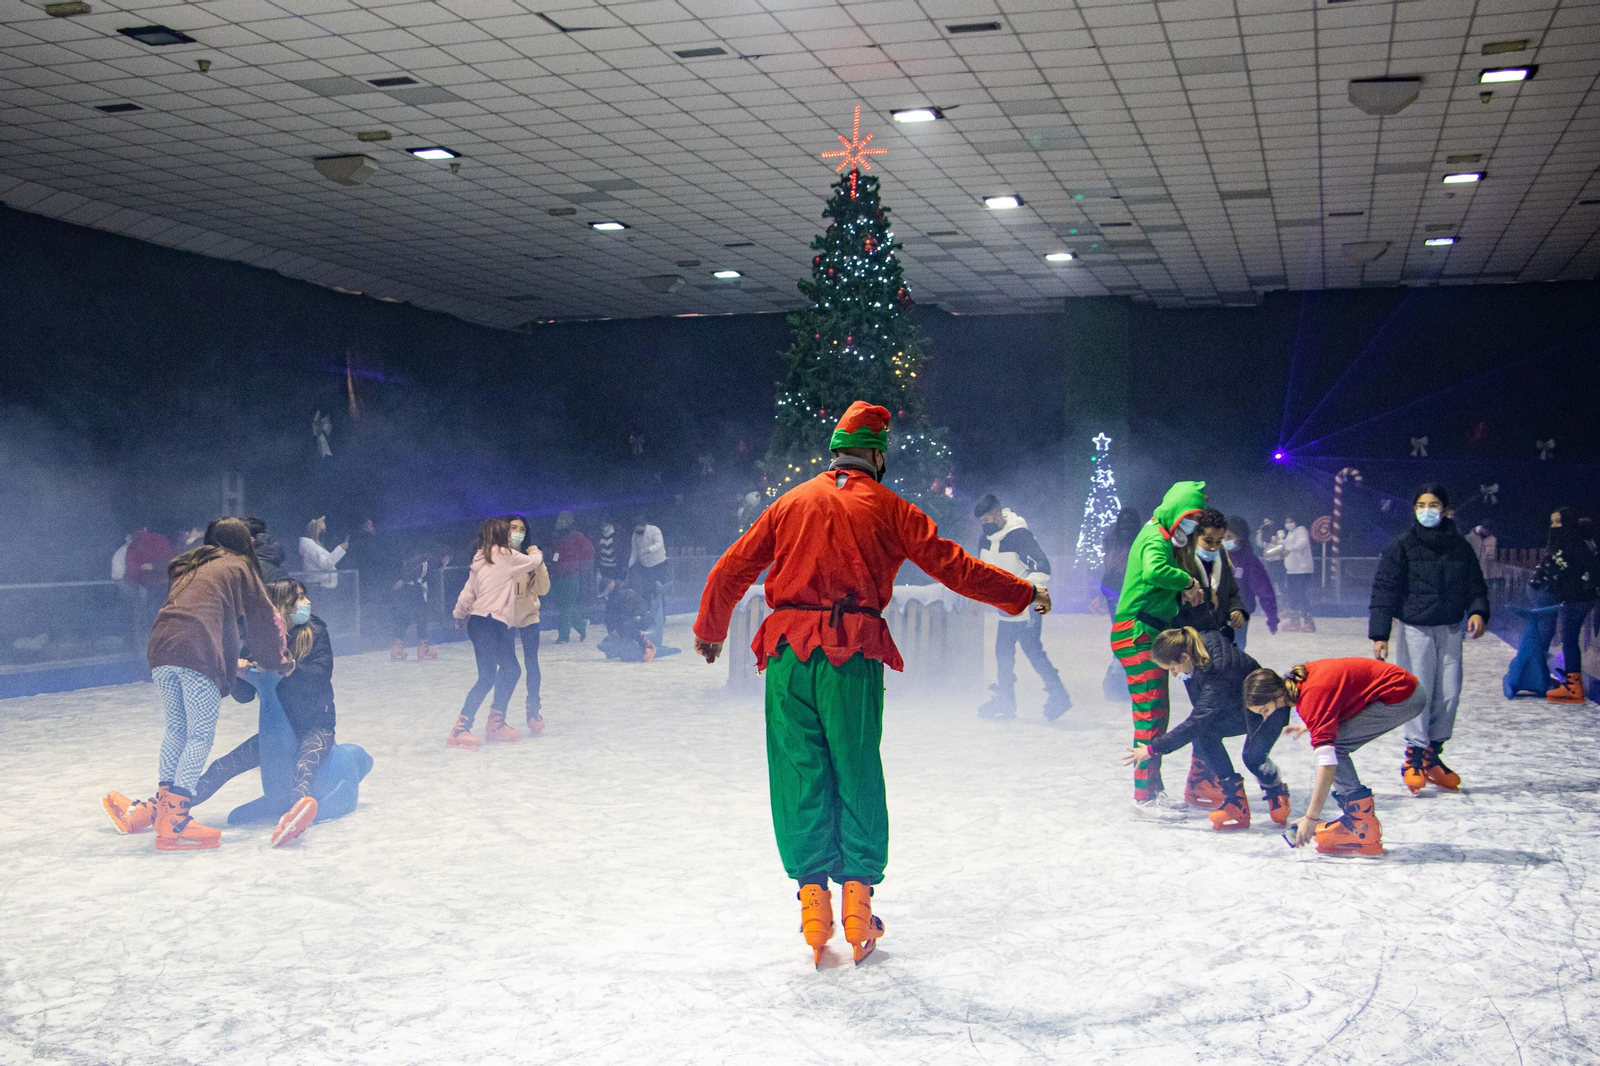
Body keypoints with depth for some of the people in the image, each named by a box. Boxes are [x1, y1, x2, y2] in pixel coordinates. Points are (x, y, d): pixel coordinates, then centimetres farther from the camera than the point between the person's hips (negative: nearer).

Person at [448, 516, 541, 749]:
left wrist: (461, 615, 28)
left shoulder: (480, 558, 15)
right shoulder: (506, 555, -7)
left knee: (511, 671, 14)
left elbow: (468, 591, 16)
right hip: (490, 623, -9)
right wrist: (535, 552, 29)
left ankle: (496, 725, 20)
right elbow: (535, 561, 6)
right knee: (486, 678, -11)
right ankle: (461, 729, -15)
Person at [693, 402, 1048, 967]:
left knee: (799, 775, 5)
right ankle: (857, 895, 6)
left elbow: (732, 568, 15)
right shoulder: (887, 507, 6)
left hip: (789, 653, 2)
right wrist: (1024, 594, 14)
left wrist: (709, 631, 29)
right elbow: (952, 565, 3)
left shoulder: (791, 502, 14)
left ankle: (812, 891, 4)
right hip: (853, 657, -2)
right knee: (857, 774, 6)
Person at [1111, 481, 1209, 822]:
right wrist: (1188, 581, -23)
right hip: (1137, 633, -10)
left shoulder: (1164, 539, 20)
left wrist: (1184, 591, 0)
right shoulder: (1155, 539, -13)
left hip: (1151, 635, 10)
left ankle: (1154, 788, 22)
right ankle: (1144, 797, -9)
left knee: (1158, 714, 14)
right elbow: (1154, 572, -36)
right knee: (1150, 714, -11)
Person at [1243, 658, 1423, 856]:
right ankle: (1356, 818, 8)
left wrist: (1311, 818, -29)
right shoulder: (1299, 679, 1)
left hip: (1400, 697, -9)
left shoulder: (1311, 698, -25)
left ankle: (1363, 831, -10)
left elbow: (1328, 763, -29)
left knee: (1333, 746, -13)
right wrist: (1306, 726, 18)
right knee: (1334, 745, 6)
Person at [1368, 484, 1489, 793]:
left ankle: (1433, 754, 16)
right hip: (1415, 629, -4)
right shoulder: (1401, 546, -4)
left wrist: (1478, 611, -9)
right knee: (1419, 692, -8)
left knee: (1450, 693, 3)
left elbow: (1476, 585, 13)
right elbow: (1383, 591, -6)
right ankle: (1415, 753, 2)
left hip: (1450, 630, 4)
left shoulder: (1460, 547, 7)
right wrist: (1379, 634, -13)